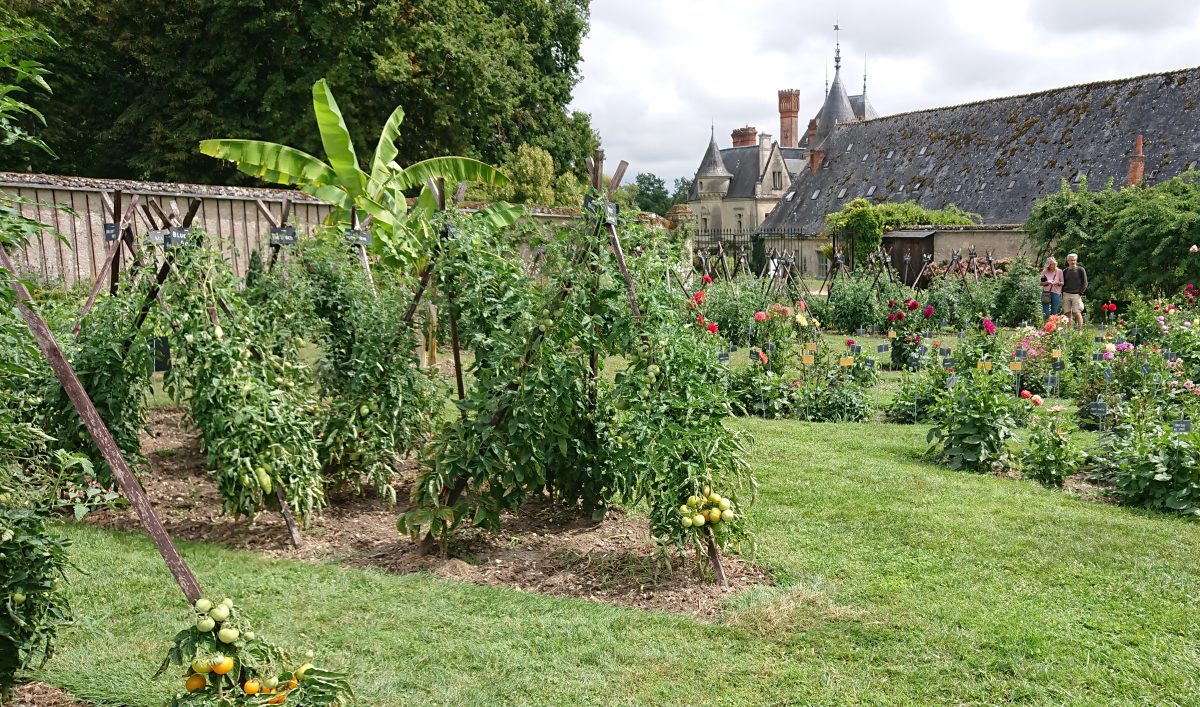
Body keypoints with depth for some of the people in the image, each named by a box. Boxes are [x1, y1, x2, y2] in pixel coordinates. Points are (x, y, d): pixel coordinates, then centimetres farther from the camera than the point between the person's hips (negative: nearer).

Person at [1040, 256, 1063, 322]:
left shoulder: (1059, 271, 4)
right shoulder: (1044, 272, 4)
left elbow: (1062, 283, 7)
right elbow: (1041, 283, 4)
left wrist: (1057, 282, -15)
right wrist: (1047, 282, -16)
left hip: (1056, 293, 0)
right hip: (1046, 293, 0)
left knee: (1054, 312, 2)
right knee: (1045, 313, -3)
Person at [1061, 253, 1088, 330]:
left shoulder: (1080, 270, 4)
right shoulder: (1065, 271, 13)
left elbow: (1085, 283, 2)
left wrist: (1080, 293, -8)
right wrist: (1063, 293, 6)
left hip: (1076, 295, -3)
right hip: (1066, 295, 3)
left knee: (1077, 313, -10)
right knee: (1067, 314, 2)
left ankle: (1080, 330, -6)